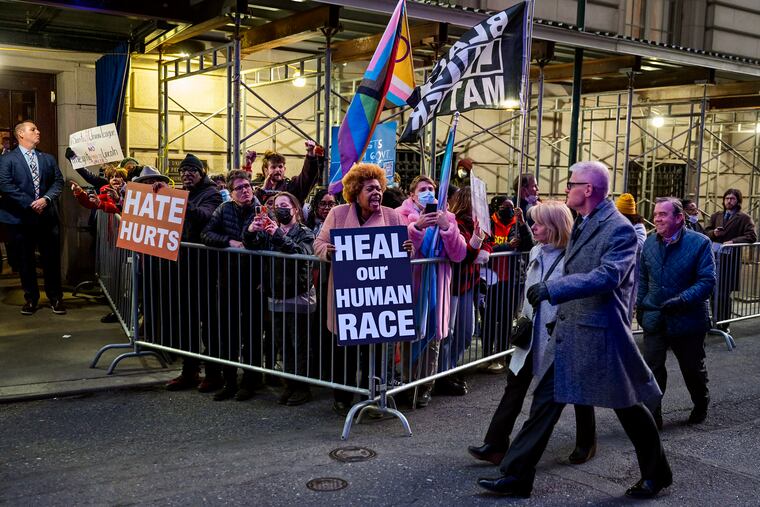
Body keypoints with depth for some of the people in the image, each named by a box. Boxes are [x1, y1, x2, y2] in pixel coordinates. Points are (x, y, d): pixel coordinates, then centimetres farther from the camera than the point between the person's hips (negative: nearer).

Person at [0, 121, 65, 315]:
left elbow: (58, 181, 5)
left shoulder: (48, 159, 12)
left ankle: (55, 297, 18)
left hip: (47, 216, 3)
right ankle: (31, 298, 20)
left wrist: (46, 199, -13)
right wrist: (30, 204, -15)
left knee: (52, 258, 6)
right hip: (21, 218, -3)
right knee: (26, 260, 7)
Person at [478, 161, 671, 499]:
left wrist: (552, 289, -33)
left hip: (601, 333, -8)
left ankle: (656, 473, 32)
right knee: (546, 399, 7)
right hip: (568, 332, 8)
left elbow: (607, 276, -29)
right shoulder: (582, 224, 12)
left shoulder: (619, 229, -15)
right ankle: (517, 476, 13)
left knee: (627, 406, 9)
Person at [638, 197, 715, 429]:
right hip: (654, 319, 3)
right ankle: (652, 417, 7)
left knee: (693, 368, 16)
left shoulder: (699, 243, -12)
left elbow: (707, 281, -16)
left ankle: (701, 406, 42)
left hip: (687, 320, -3)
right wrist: (640, 305, 10)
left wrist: (682, 301, -27)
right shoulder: (650, 243, 3)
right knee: (652, 368, -3)